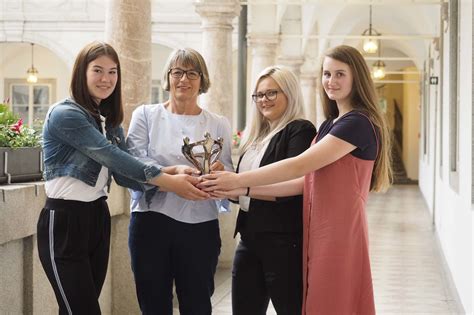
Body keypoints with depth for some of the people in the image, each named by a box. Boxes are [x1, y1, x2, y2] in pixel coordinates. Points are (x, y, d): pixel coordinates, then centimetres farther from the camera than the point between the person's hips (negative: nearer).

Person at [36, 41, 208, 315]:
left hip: (98, 218, 8)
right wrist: (166, 180, -28)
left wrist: (170, 180, -15)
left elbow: (122, 175, 2)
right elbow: (112, 156, -23)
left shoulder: (110, 121, 12)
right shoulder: (65, 115, -14)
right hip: (64, 221, -8)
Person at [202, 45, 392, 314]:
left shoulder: (359, 122, -12)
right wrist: (246, 190, 2)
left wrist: (240, 180, -13)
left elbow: (300, 166, -18)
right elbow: (307, 182, 9)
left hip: (340, 234, -9)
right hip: (319, 233, 9)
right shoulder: (330, 125, 17)